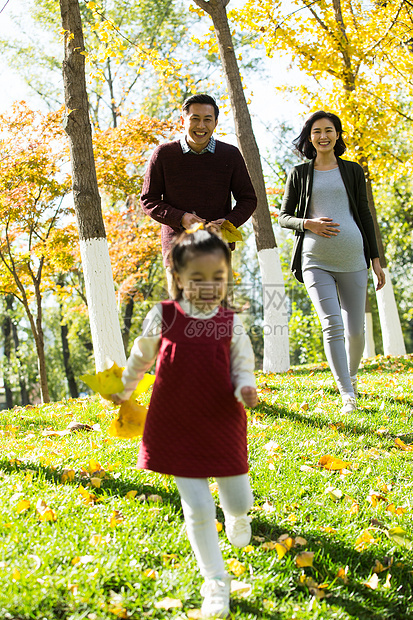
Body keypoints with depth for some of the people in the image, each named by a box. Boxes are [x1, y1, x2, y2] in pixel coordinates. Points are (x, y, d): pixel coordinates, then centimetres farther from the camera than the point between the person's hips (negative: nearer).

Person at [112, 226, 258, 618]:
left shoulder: (230, 323, -4)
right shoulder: (163, 317, -7)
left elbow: (242, 367, 3)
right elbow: (141, 357, 11)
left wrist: (245, 389, -18)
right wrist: (124, 391, 20)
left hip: (223, 425, 2)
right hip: (176, 427, -1)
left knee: (239, 501, 13)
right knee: (197, 508, -2)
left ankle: (237, 516, 53)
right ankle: (215, 582, 16)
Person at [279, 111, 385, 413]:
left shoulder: (353, 170, 12)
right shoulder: (299, 174, 11)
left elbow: (365, 215, 12)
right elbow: (284, 217, 11)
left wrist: (376, 259, 7)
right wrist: (308, 224, -11)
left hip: (351, 257, 1)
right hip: (315, 259, -1)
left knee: (356, 329, 3)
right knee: (332, 325, -14)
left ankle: (351, 374, 33)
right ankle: (348, 395, -12)